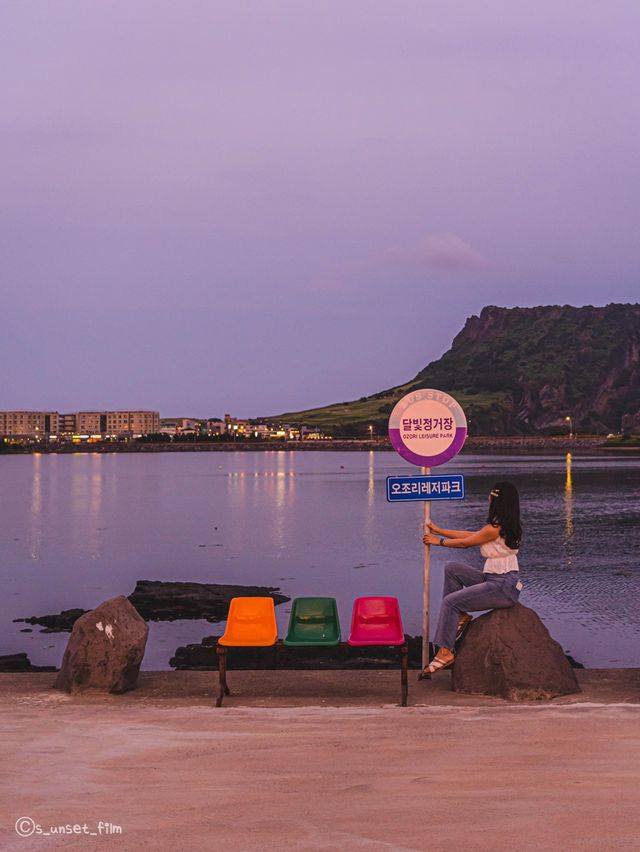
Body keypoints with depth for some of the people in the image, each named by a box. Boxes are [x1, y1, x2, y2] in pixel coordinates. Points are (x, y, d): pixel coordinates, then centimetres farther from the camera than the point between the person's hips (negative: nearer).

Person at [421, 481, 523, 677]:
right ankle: (459, 616, 12)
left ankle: (446, 652, -9)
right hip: (494, 579, 10)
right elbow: (471, 535, 19)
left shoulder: (494, 529, -18)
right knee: (451, 568, 9)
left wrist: (438, 541, 11)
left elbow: (465, 542, -5)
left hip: (502, 588, -10)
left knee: (450, 601, -12)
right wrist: (440, 531, 24)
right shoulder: (506, 526, 12)